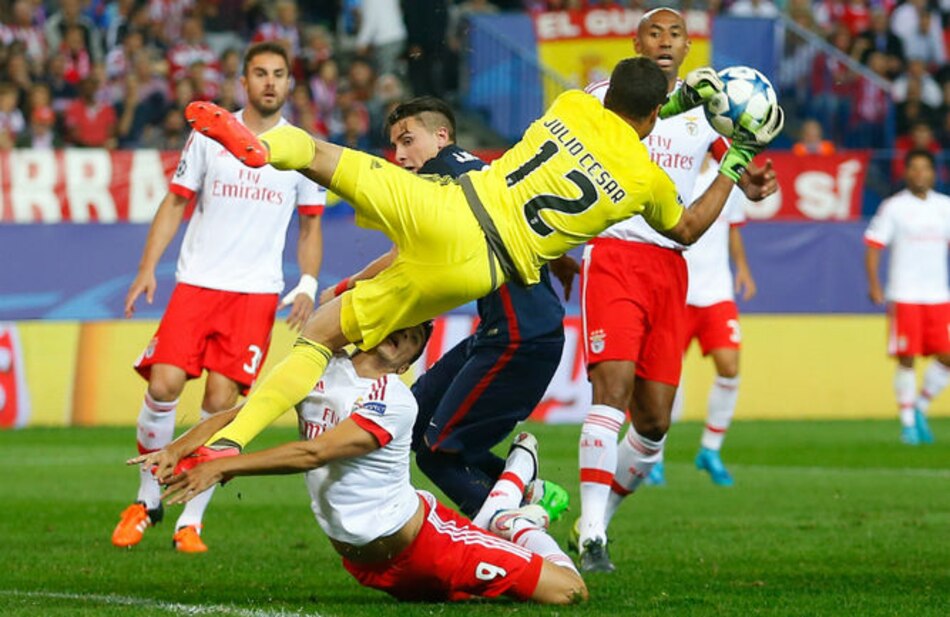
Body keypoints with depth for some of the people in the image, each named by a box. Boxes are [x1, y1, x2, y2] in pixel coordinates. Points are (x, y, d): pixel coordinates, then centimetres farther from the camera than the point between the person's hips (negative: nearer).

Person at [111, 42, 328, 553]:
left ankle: (191, 521, -1)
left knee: (221, 398, -11)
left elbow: (310, 226, 15)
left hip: (256, 291, 0)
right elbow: (176, 203, 10)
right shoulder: (210, 136, 7)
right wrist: (148, 267, 0)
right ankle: (148, 500, 6)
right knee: (163, 383, -14)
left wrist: (307, 285, 0)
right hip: (196, 281, 0)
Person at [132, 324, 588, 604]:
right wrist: (179, 449, -16)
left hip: (423, 542, -3)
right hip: (367, 565, 3)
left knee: (567, 590, -4)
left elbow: (314, 454, -29)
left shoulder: (394, 403, -20)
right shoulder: (320, 369, -1)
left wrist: (222, 467, -33)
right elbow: (236, 416, 1)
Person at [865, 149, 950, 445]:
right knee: (906, 360, -4)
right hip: (904, 297, -4)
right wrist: (874, 285, -12)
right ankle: (908, 422, 7)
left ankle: (920, 409, 17)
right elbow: (873, 246, -1)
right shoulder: (894, 207, -1)